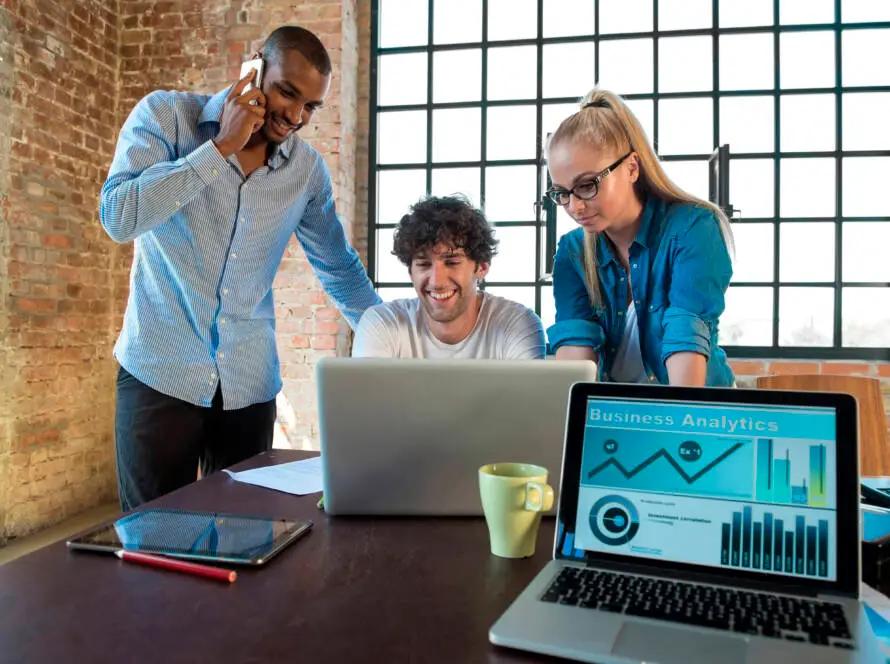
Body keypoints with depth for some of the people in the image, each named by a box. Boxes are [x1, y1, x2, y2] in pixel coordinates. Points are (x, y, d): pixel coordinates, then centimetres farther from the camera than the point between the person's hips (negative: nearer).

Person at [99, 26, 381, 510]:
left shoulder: (308, 169, 3)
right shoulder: (165, 115, -3)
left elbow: (339, 267, 14)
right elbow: (119, 217, -19)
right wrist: (223, 146, -17)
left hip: (250, 384, 3)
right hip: (160, 372, -2)